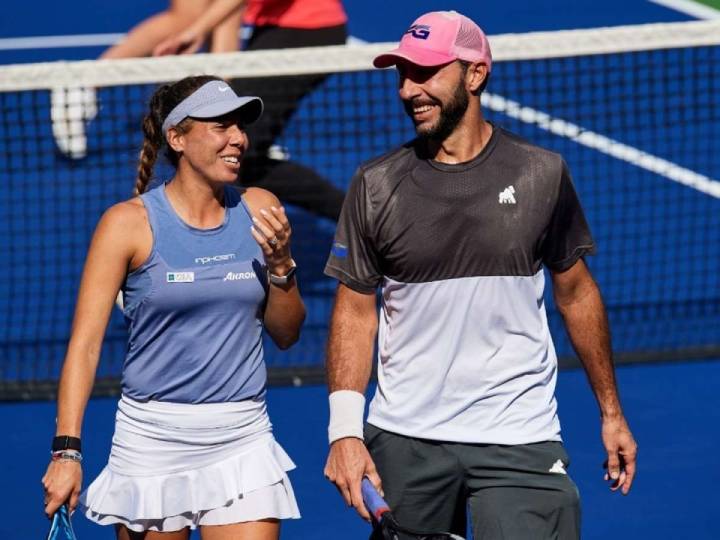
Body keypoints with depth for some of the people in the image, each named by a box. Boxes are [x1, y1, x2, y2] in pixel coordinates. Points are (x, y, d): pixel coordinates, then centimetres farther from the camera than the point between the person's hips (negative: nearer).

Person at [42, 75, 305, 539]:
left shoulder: (259, 211, 3)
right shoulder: (129, 223, -6)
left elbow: (286, 335, 10)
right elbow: (85, 343, -7)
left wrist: (280, 265, -8)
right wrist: (67, 449, -15)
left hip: (242, 439, 2)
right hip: (153, 441, -2)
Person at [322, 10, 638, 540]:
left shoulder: (542, 174, 0)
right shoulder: (377, 185, 0)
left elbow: (576, 292, 9)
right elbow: (355, 310, 3)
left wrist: (612, 413, 11)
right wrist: (344, 430, -8)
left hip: (519, 440, -1)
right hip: (404, 440, 1)